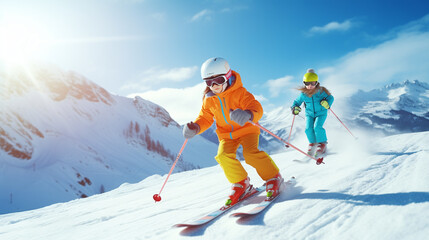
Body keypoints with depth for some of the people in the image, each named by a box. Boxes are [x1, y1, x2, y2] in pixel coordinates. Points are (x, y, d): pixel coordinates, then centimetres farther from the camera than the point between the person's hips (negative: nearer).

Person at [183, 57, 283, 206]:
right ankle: (241, 183, 2)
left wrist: (248, 114, -51)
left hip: (246, 130, -4)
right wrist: (195, 127, -14)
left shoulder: (239, 92, -16)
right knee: (223, 156, -20)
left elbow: (256, 107, -26)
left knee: (251, 153, -26)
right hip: (226, 135, 4)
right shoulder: (209, 100, -1)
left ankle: (273, 177, -1)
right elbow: (205, 118, 9)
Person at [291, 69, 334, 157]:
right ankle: (312, 143, 12)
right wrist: (295, 107, -12)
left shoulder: (320, 91, -14)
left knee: (317, 127, -24)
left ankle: (322, 144, -3)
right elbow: (297, 101, 9)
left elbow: (330, 97, -6)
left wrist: (327, 103, -27)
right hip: (309, 114, 3)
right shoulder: (303, 94, -6)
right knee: (308, 128, -16)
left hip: (321, 113, -3)